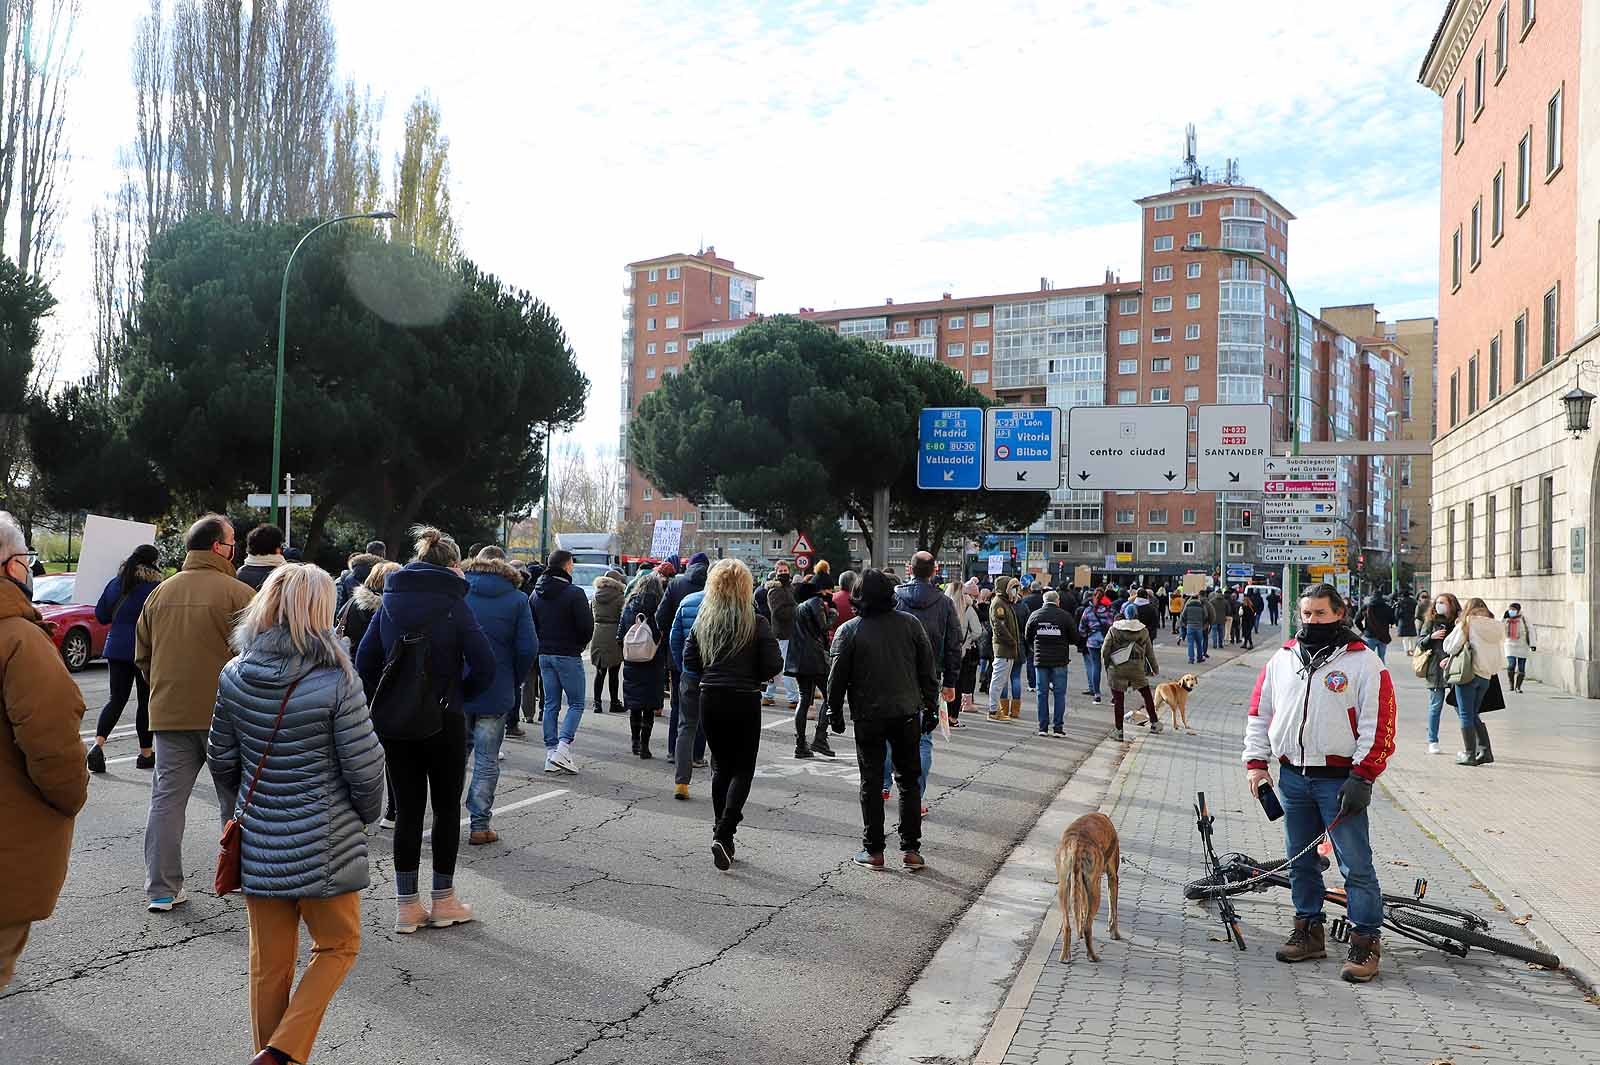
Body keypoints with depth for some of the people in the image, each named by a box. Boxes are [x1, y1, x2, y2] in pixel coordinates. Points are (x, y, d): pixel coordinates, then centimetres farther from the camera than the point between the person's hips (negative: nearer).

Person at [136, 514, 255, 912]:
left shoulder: (160, 593, 7)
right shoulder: (238, 593, -11)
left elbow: (142, 658, 15)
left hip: (168, 713, 4)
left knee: (166, 799, 8)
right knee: (235, 799, 11)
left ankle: (161, 890, 8)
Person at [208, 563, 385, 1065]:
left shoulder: (234, 676, -3)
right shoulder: (336, 680, -18)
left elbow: (221, 760, 7)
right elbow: (364, 766, -14)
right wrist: (367, 813, 6)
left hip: (258, 837, 5)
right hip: (324, 839, -4)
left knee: (269, 962, 17)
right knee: (338, 947, 15)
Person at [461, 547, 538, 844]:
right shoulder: (517, 599, -3)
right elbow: (528, 648, -8)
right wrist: (514, 682, 6)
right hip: (496, 694, -2)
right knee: (487, 759, 7)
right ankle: (480, 825, 9)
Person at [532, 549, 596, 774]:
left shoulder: (537, 593, 7)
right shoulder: (574, 593, -15)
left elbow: (531, 624, 10)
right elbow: (587, 626, -15)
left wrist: (542, 645, 16)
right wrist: (580, 644, 3)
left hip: (544, 655, 6)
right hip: (568, 655, -6)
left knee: (551, 704, 11)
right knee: (576, 704, 2)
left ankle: (551, 752, 10)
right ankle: (562, 748, -12)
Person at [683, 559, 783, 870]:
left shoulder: (703, 620, 0)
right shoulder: (757, 623, -11)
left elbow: (690, 661, 0)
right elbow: (773, 665, -12)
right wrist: (751, 676, 7)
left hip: (710, 699, 4)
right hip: (744, 701, -3)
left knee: (720, 766, 17)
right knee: (743, 769, 5)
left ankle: (722, 834, 19)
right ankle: (724, 834, -10)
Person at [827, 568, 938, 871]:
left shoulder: (848, 630, -6)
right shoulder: (910, 624, 0)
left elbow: (838, 677, -4)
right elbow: (929, 670, 3)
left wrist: (835, 712, 7)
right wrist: (930, 708, 12)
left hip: (868, 716, -2)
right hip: (907, 713, 2)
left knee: (871, 782, 7)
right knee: (908, 780, 11)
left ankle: (873, 850, 10)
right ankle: (910, 849, 11)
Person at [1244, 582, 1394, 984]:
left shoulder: (1363, 662, -5)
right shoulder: (1281, 660, 10)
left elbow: (1378, 723, -8)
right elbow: (1259, 712, 16)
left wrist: (1362, 776, -13)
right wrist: (1256, 762, 8)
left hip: (1340, 780, -5)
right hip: (1291, 777, 5)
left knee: (1355, 864, -4)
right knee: (1300, 860, 13)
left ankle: (1365, 942, 5)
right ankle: (1309, 931, 26)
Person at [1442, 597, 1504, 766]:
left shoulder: (1468, 623, -5)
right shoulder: (1497, 627, 9)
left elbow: (1449, 646, -4)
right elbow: (1501, 656, 11)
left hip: (1468, 674, -5)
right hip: (1486, 676, 5)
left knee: (1466, 715, 2)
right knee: (1473, 715, 18)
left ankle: (1469, 754, 3)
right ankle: (1485, 751, 12)